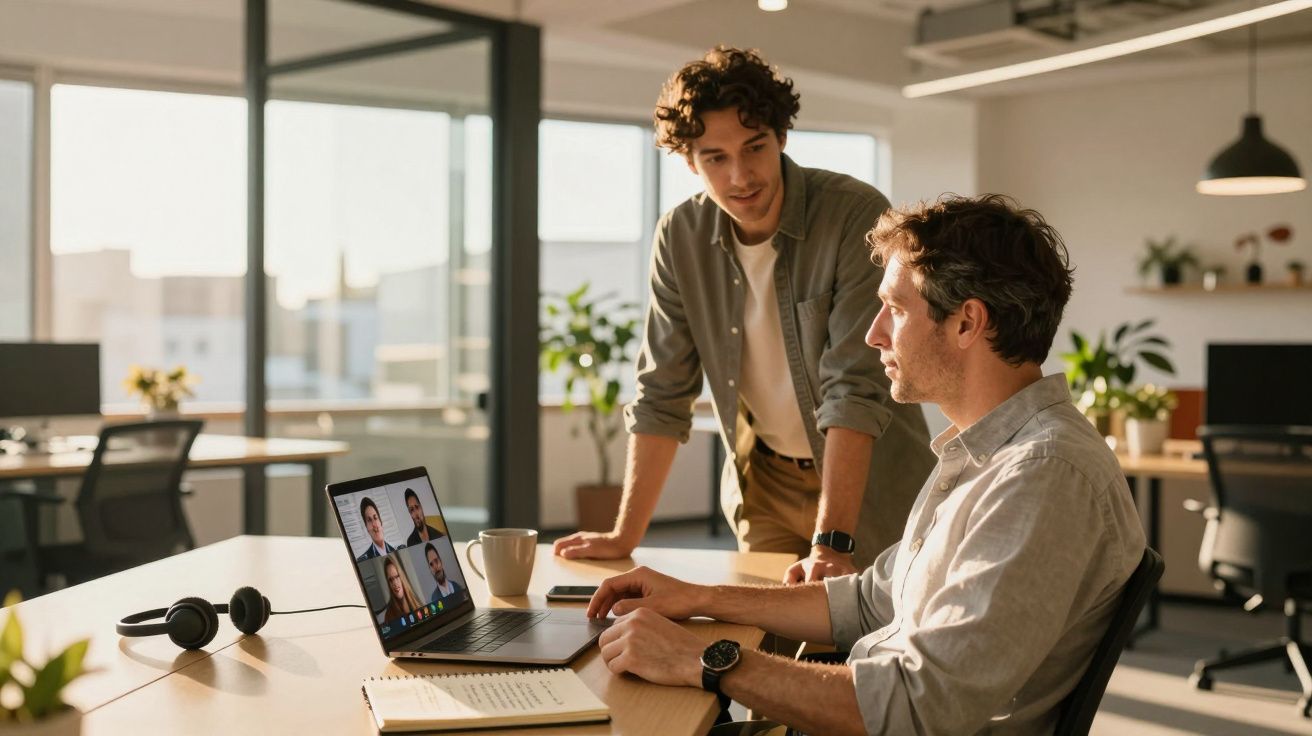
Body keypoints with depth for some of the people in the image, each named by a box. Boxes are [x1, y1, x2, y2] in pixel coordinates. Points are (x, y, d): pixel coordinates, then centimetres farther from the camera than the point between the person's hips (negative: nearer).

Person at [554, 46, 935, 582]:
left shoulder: (857, 216, -22)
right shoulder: (681, 237, -8)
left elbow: (855, 388, -27)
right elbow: (662, 395, -3)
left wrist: (832, 542, -32)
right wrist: (626, 536, -5)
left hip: (869, 484, -3)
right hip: (766, 480, 3)